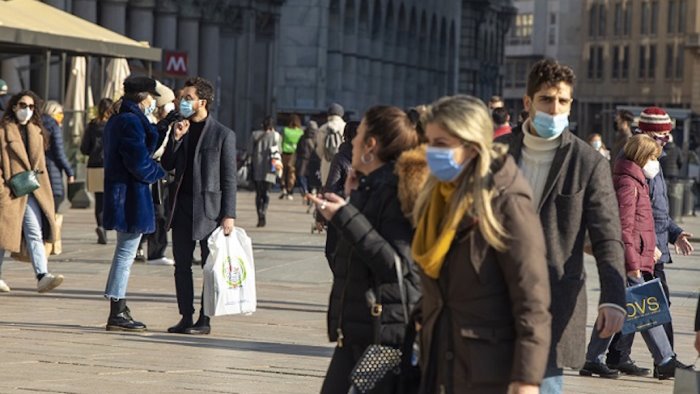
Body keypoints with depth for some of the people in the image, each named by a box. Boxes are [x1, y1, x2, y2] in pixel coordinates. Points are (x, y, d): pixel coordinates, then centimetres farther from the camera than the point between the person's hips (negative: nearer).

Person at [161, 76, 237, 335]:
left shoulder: (223, 135, -4)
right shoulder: (180, 129, 12)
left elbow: (229, 178, -5)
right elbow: (166, 166, 9)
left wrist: (228, 214, -11)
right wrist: (175, 139, -7)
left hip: (209, 209, -5)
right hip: (181, 206, 6)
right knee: (182, 265, 7)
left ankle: (205, 320, 6)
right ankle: (186, 317, 15)